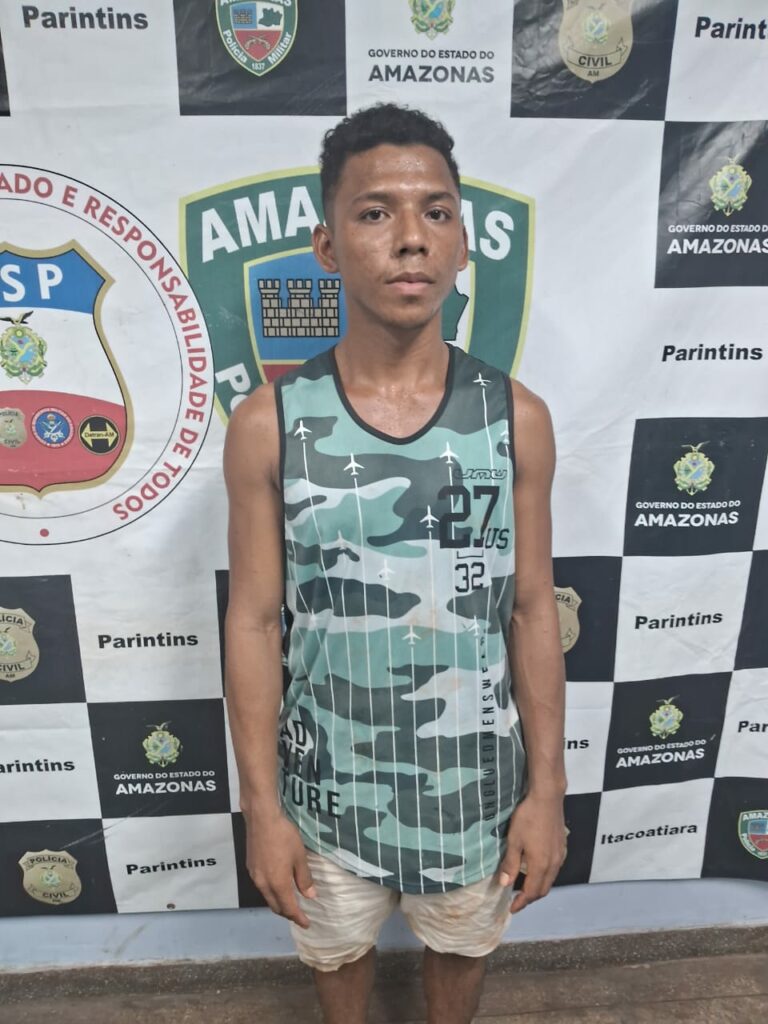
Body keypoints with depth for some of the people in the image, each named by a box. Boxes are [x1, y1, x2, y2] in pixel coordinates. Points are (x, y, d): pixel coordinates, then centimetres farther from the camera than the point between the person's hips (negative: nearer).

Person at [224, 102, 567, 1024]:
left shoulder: (517, 418, -12)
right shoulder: (268, 424, -15)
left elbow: (532, 613, -5)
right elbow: (254, 623, -9)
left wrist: (547, 787, -2)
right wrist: (261, 806, -5)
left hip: (475, 773, 1)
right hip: (330, 774, 0)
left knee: (460, 942, 28)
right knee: (338, 944, 28)